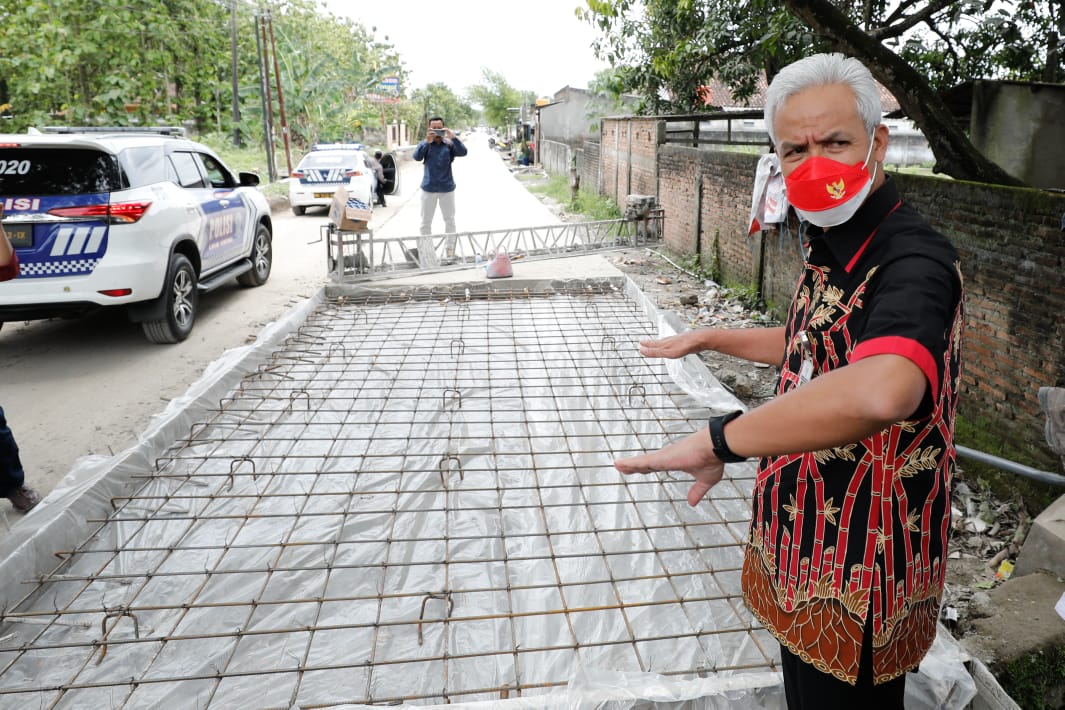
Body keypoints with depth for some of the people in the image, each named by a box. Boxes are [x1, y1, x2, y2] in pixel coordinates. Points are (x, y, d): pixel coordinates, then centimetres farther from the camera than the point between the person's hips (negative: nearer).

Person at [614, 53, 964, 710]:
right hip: (803, 557, 9)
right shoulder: (831, 248, 3)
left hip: (859, 577, -8)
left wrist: (717, 440, -39)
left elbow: (878, 392, -50)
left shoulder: (914, 262, -28)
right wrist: (708, 337, 22)